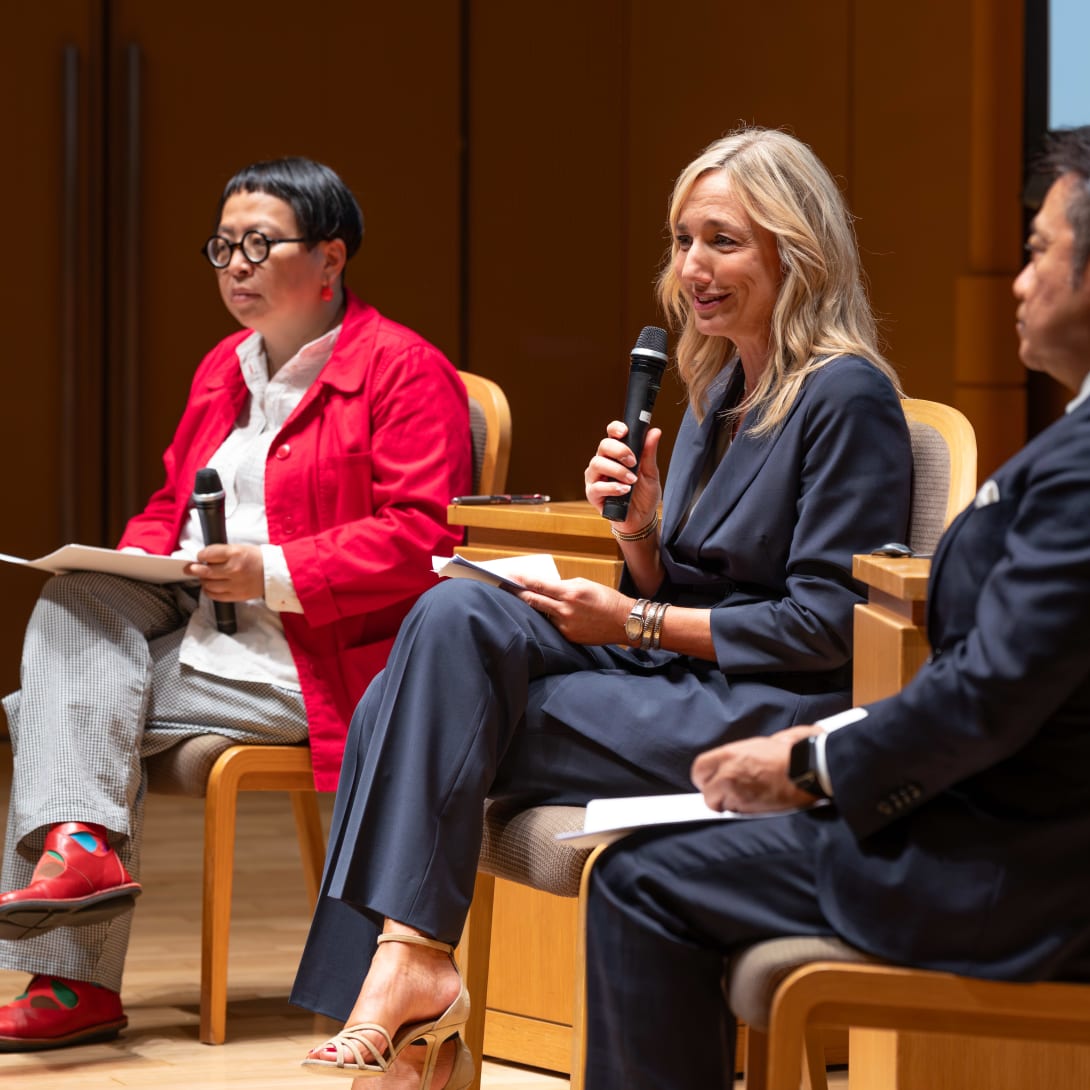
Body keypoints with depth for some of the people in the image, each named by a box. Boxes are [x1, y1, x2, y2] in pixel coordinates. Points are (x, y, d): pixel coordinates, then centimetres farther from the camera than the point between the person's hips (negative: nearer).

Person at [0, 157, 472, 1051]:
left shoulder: (406, 371, -8)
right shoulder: (224, 370, 18)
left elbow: (423, 538, -17)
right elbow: (171, 504, 26)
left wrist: (274, 573, -23)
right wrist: (138, 560, 3)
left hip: (302, 664, -8)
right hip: (192, 612, 8)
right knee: (76, 600, -19)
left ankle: (74, 981, -16)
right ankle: (79, 839, -28)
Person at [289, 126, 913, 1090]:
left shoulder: (847, 397, -8)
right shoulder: (719, 390, 19)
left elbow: (825, 626, -13)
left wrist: (636, 624, -11)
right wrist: (639, 531, -2)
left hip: (768, 721, -8)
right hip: (675, 686, 8)